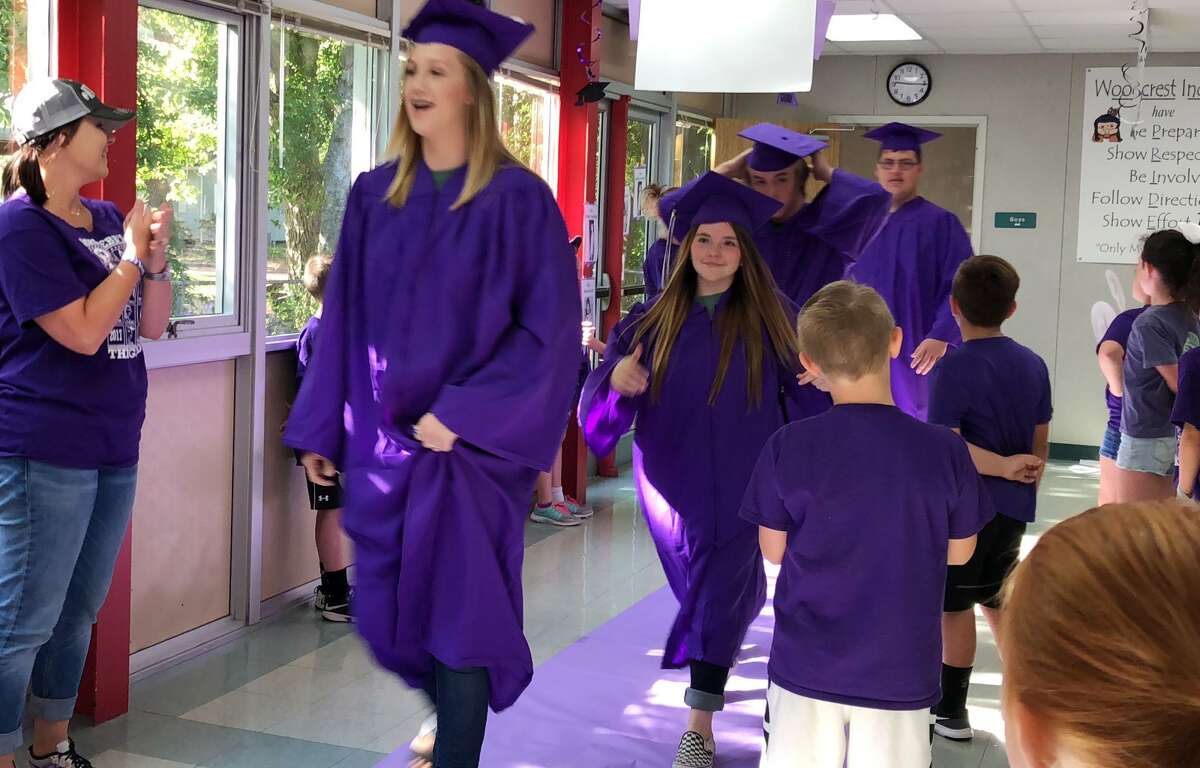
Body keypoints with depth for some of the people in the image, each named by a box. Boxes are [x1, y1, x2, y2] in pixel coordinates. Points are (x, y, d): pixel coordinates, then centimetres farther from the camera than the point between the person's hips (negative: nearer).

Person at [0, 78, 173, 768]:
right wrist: (132, 253, -9)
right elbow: (83, 331, -18)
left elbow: (151, 327, 12)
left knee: (79, 613, 16)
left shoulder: (108, 219, 10)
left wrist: (157, 258, -4)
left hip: (114, 448, 8)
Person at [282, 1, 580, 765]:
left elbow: (550, 329, -13)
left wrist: (461, 415, -18)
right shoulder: (375, 196, 5)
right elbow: (345, 320, 9)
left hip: (469, 445, -5)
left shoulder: (517, 199, -10)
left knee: (458, 607, 1)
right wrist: (320, 430, 7)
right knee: (388, 608, 14)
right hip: (382, 441, 5)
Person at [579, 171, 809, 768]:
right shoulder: (654, 319, -2)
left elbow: (803, 391, -1)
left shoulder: (771, 318, -5)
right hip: (673, 477, 3)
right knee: (701, 582, 21)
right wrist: (617, 381, -33)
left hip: (743, 481, -3)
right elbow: (598, 395, -10)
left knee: (721, 588, -8)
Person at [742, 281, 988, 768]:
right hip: (901, 674, 0)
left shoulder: (787, 448, -12)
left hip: (807, 668, 0)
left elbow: (774, 550, -1)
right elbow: (959, 551, 2)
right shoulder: (944, 450, -11)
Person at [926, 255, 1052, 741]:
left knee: (954, 605, 6)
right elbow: (1040, 443, 10)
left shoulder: (955, 367, -16)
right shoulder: (1033, 365, 3)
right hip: (1014, 506, 6)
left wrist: (1001, 465, -15)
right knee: (996, 597, 21)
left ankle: (951, 710, 14)